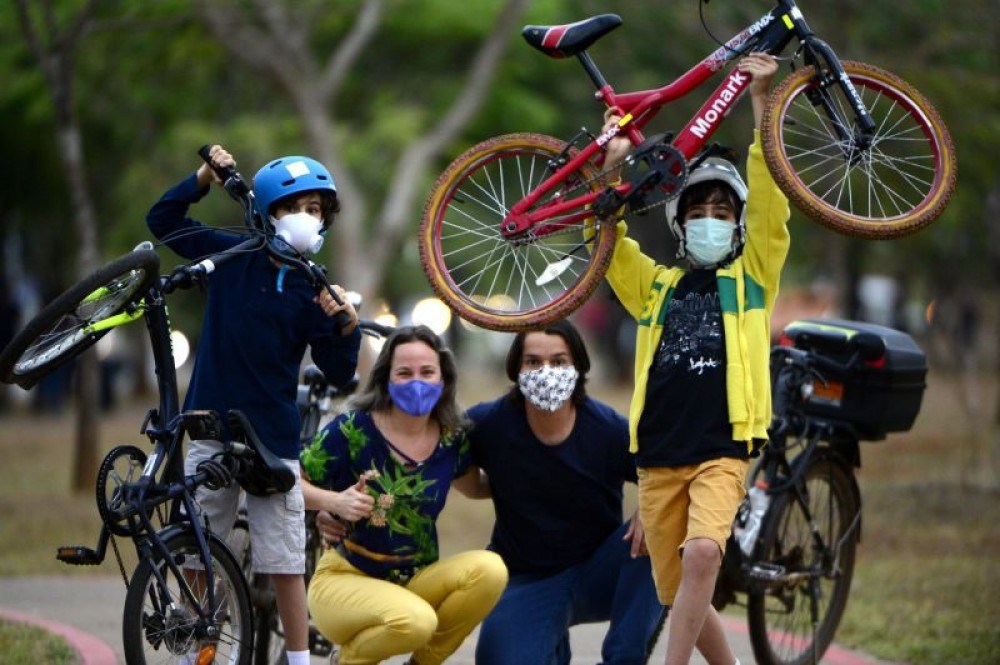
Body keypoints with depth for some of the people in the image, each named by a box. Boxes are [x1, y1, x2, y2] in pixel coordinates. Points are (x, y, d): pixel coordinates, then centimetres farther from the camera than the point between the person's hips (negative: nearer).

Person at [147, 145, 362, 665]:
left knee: (286, 563, -4)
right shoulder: (232, 256, 3)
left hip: (273, 433, -2)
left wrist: (347, 326, -19)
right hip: (212, 426, 2)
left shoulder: (313, 292, -1)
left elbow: (339, 374, -2)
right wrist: (204, 178, -4)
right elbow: (163, 221, 10)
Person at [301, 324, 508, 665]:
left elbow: (473, 484, 19)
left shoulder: (452, 438, 0)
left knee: (489, 569, -24)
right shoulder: (353, 429, -12)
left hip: (415, 582, 5)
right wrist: (335, 501, -25)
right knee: (415, 621, -36)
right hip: (345, 579, -5)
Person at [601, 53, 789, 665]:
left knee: (702, 553, -28)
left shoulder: (753, 278, 11)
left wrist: (762, 101, -8)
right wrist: (611, 164, -9)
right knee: (679, 593, 5)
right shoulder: (654, 285, 18)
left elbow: (768, 199, 0)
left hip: (722, 452, -3)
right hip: (659, 457, 3)